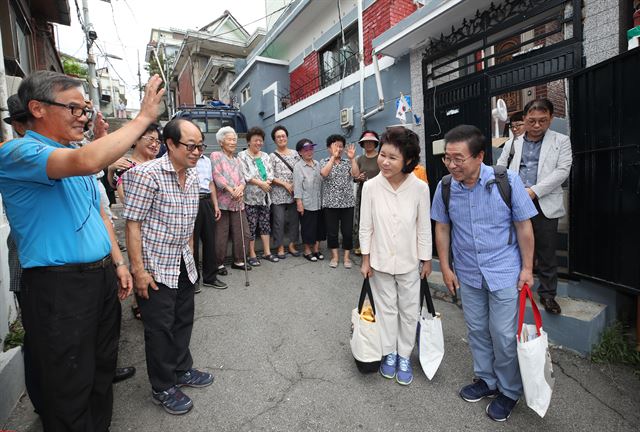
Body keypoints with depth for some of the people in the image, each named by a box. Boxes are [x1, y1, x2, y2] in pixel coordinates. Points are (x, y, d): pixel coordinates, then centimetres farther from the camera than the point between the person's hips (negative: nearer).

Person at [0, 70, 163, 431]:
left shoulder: (78, 157, 14)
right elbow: (88, 161, -34)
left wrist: (118, 262, 13)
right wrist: (143, 117, -26)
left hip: (102, 278, 8)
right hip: (59, 288, -8)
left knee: (103, 372, 21)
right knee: (70, 391, 8)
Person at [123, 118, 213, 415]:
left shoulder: (193, 175, 5)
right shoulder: (147, 174, -18)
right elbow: (133, 224, -18)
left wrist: (190, 256, 16)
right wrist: (138, 271, -18)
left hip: (184, 265, 7)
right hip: (155, 268, -7)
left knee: (183, 321, 19)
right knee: (160, 329, 8)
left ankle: (182, 371, 41)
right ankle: (162, 389, 28)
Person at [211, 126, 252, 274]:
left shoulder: (237, 159, 23)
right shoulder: (216, 155, 4)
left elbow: (242, 177, 12)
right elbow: (217, 175, -9)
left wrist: (241, 187, -10)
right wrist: (230, 189, -19)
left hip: (238, 201, 6)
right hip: (222, 201, -6)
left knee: (243, 233, 5)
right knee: (221, 235, -2)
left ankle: (238, 261, 19)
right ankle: (219, 264, 11)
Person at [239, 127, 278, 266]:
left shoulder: (265, 156, 14)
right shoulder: (242, 156, -3)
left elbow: (270, 173, 6)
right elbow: (245, 175, -14)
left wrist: (267, 183, -14)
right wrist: (261, 183, -17)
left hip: (264, 196, 6)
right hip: (250, 197, -5)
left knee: (265, 224, 9)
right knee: (251, 226, -1)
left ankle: (267, 252, 19)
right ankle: (252, 255, 10)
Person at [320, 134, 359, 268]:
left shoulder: (347, 163, 8)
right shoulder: (324, 162, 4)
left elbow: (356, 174, -9)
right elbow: (324, 173, -19)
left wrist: (352, 158, -15)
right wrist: (333, 156, -20)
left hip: (347, 203, 2)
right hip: (330, 203, -1)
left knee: (348, 231, 4)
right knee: (332, 231, 5)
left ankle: (346, 257, 18)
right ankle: (334, 256, 21)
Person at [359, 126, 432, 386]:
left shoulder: (420, 188, -15)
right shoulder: (371, 187, -14)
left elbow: (424, 227, -4)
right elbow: (365, 226, -5)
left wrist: (426, 260, 2)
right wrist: (366, 259, -2)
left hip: (409, 262, 0)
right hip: (380, 261, 0)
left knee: (409, 311, 15)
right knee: (386, 309, 17)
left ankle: (404, 357, 36)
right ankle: (389, 353, 37)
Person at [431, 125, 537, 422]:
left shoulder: (507, 181, -17)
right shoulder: (445, 187, -10)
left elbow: (524, 226, -7)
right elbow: (442, 228, 0)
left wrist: (527, 268, -5)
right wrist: (445, 268, 2)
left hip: (504, 272, -3)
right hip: (467, 274, 3)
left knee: (503, 335, 6)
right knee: (477, 330, 17)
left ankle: (509, 391, 33)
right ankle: (486, 380, 41)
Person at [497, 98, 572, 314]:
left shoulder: (561, 141, 8)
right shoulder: (513, 143, 14)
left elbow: (562, 171, -3)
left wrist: (534, 191, -15)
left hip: (545, 205, -1)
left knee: (546, 253, 6)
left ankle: (548, 294, 21)